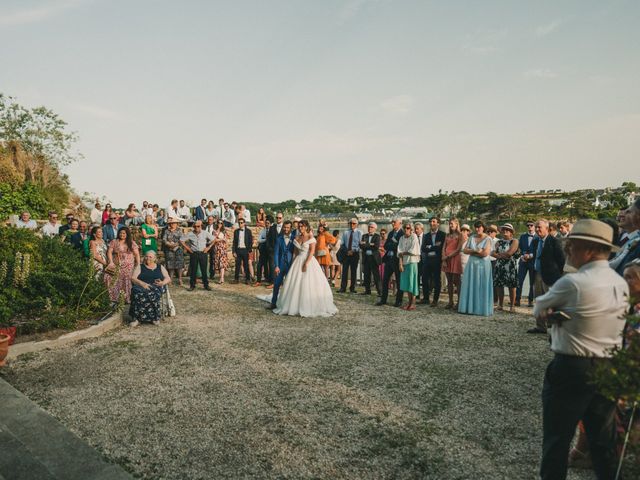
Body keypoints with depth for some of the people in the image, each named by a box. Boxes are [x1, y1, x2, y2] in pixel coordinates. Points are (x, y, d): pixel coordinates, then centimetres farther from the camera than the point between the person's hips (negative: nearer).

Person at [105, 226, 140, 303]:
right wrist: (111, 262, -13)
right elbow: (109, 252, 1)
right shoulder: (114, 242, 8)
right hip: (117, 266, 0)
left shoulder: (131, 243, 8)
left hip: (128, 266, 0)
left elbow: (137, 254, 6)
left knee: (127, 282, -6)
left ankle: (127, 299, 1)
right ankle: (113, 299, -6)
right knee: (115, 282, -12)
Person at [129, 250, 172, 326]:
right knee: (139, 293, -36)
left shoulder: (160, 267, 22)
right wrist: (142, 283, -15)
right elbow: (133, 278, 5)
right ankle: (136, 318, -35)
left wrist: (163, 283, -10)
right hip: (142, 286, 0)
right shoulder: (140, 267, 19)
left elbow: (168, 279, 14)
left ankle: (155, 318, -32)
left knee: (154, 294, -37)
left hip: (157, 287, 0)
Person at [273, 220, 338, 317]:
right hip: (298, 261, 5)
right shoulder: (297, 238, 11)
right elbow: (296, 252, 15)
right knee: (295, 283, 2)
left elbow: (312, 251, -12)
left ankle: (311, 307, 2)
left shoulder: (310, 237, -5)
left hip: (309, 261, -5)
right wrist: (295, 263, 7)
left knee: (309, 284, -6)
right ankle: (295, 306, 10)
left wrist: (306, 263, -19)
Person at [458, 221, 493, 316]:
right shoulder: (471, 238, 9)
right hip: (472, 264, 4)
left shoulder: (487, 239, -5)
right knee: (470, 286, 4)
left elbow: (485, 253, -16)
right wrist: (476, 250, -12)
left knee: (481, 287, 0)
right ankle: (470, 307, 9)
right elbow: (465, 250, 2)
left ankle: (481, 309, 6)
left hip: (483, 265, -4)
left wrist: (472, 251, -6)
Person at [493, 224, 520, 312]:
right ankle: (500, 304, 15)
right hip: (499, 266, 4)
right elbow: (493, 253, 3)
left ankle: (512, 305, 7)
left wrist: (499, 254, -1)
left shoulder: (514, 241, -1)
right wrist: (503, 255, -11)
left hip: (510, 267, -4)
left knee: (511, 286, -1)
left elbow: (509, 253, -12)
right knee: (498, 285, 4)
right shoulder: (499, 241, 14)